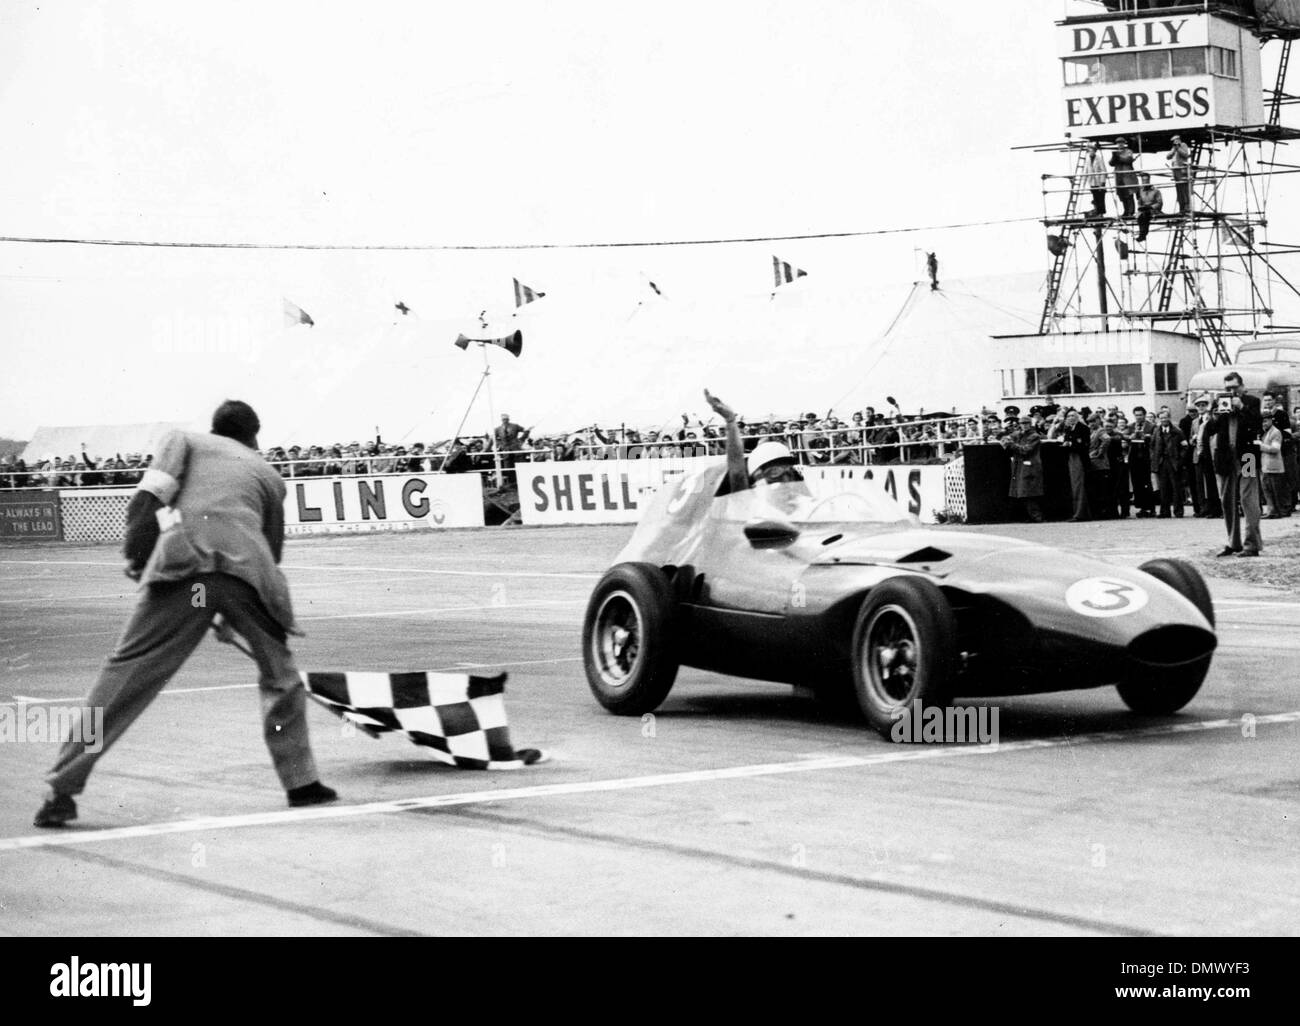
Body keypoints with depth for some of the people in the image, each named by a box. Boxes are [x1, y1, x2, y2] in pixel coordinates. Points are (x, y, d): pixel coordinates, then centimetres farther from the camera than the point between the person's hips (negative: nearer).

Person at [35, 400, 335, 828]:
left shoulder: (184, 439, 27)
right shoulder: (267, 472, 32)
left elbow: (150, 494, 8)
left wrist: (136, 557, 11)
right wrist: (235, 618, 42)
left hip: (182, 564, -1)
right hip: (247, 568, 1)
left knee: (125, 675, -2)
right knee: (280, 673, 22)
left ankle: (62, 788, -6)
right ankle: (300, 781, 23)